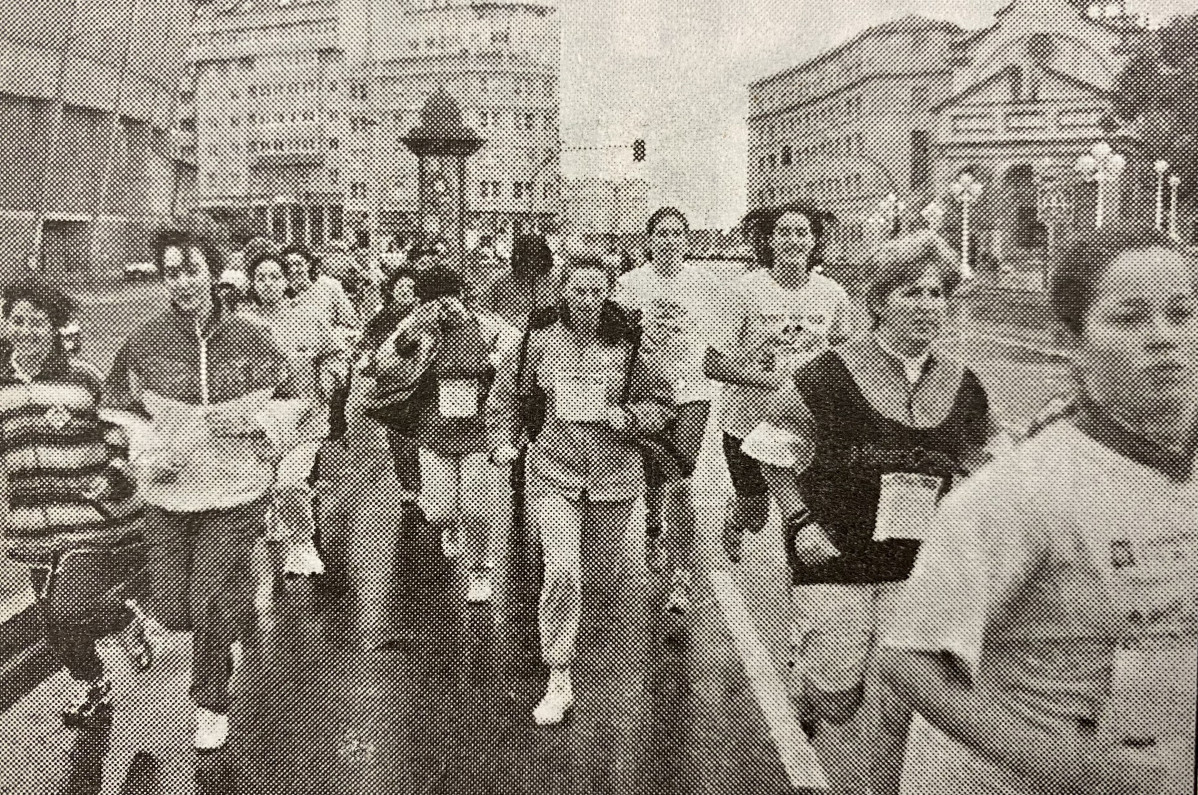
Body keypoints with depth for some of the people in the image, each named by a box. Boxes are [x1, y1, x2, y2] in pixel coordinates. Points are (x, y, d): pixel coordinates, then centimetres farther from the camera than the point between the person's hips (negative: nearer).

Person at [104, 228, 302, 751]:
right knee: (173, 612, 5)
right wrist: (146, 455, -10)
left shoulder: (250, 337, -6)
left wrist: (251, 420, -14)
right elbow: (117, 410, 7)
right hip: (167, 497, 2)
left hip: (234, 494, -1)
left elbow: (286, 403, 5)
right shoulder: (143, 342, -6)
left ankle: (211, 707, 26)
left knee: (213, 608, 0)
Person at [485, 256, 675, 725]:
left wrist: (626, 417, -15)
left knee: (602, 574, 15)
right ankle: (559, 683, -3)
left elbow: (662, 404, 3)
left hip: (613, 473, 1)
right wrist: (502, 441, -1)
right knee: (561, 572, -14)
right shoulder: (539, 343, -2)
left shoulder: (627, 346, -4)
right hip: (553, 471, -1)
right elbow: (505, 395, 11)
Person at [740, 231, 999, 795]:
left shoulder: (962, 386, 4)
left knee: (900, 704, 7)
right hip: (834, 561, -3)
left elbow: (973, 465, 19)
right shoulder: (831, 374, -11)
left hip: (916, 568, 4)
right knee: (837, 698, 4)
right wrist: (801, 522, -10)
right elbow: (771, 452, -3)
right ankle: (804, 684, 38)